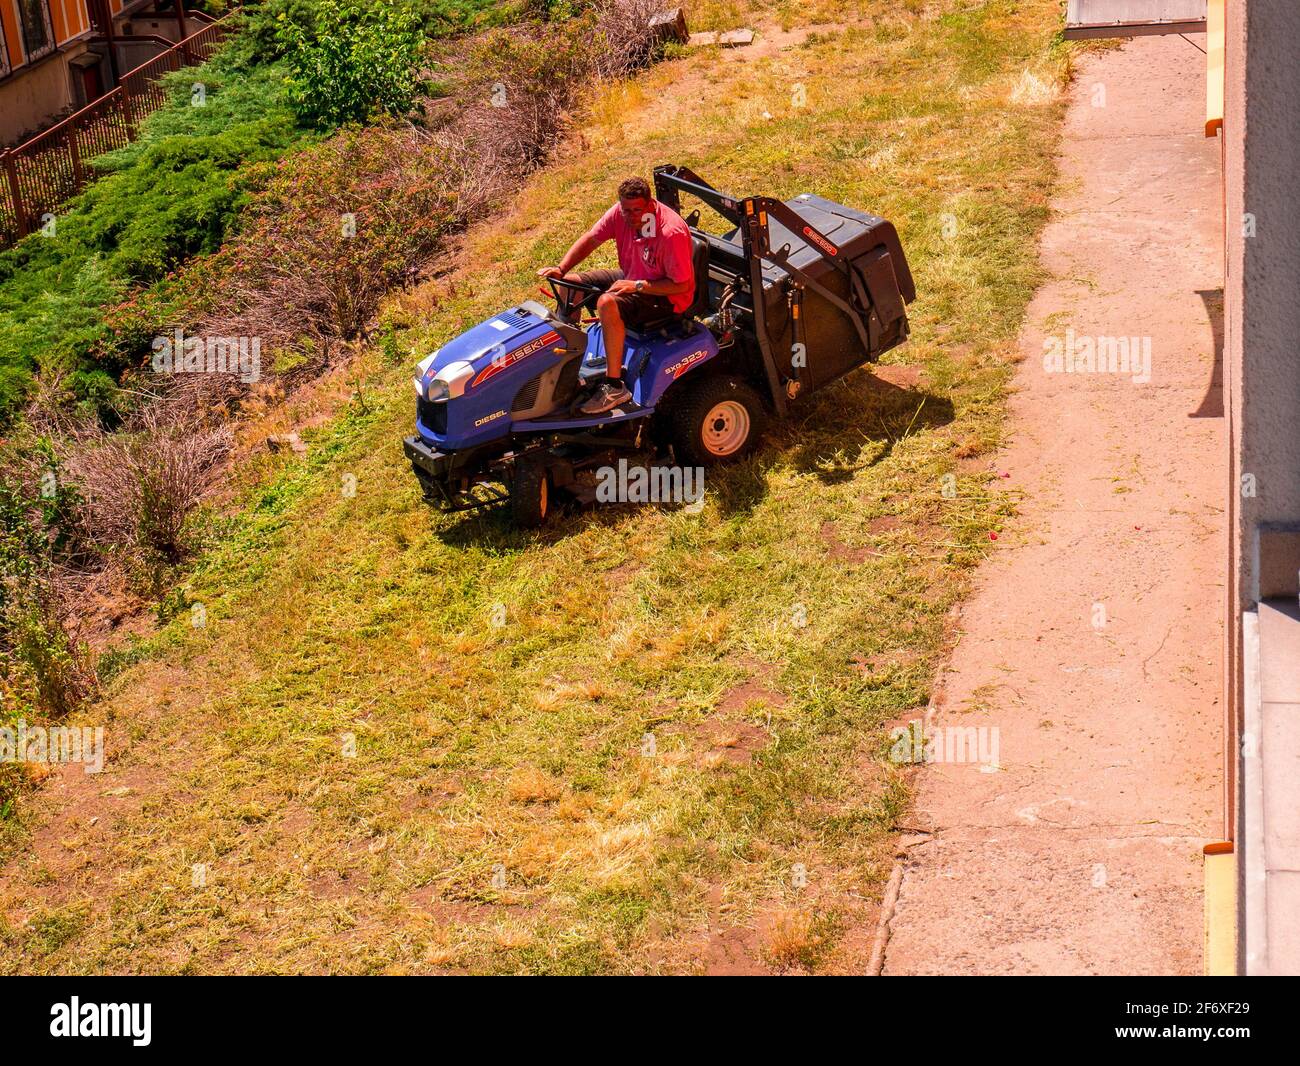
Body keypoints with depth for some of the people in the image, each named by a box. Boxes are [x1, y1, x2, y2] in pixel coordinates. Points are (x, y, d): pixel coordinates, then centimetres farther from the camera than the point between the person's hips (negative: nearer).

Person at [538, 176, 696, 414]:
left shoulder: (672, 232, -30)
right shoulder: (620, 212, -10)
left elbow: (682, 285, -28)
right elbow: (590, 239, -2)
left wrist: (637, 286, -30)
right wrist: (562, 268, -16)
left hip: (666, 295, -9)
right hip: (631, 278, 9)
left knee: (608, 303, -34)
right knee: (570, 282, 3)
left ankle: (614, 387, -28)